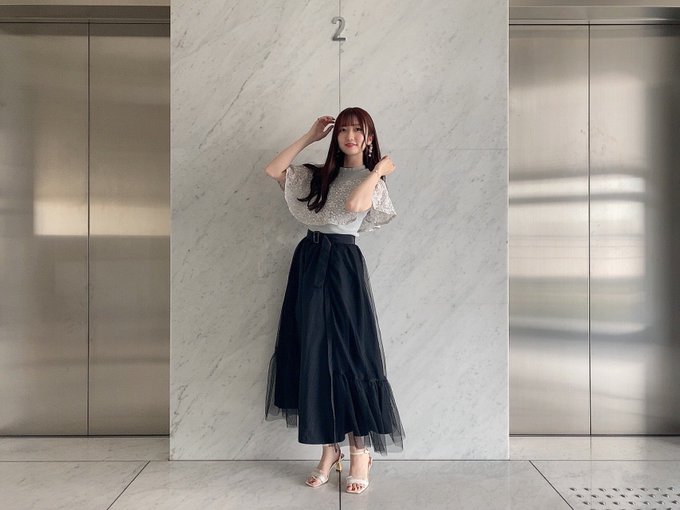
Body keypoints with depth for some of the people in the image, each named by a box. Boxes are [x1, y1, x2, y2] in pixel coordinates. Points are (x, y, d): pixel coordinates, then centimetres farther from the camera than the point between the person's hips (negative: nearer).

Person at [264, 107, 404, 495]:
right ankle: (330, 449, 17)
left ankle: (360, 452, 10)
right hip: (309, 262, 5)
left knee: (348, 352, -4)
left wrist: (378, 170, -7)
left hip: (342, 263, -5)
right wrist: (310, 137, 12)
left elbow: (353, 205, -19)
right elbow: (272, 171, 11)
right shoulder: (319, 174, 16)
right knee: (315, 355, 5)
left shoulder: (372, 180, 2)